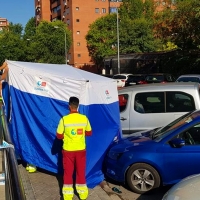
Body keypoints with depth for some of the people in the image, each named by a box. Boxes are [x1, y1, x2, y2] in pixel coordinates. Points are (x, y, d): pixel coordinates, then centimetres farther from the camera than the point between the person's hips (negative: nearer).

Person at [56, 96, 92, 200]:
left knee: (68, 172, 11)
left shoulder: (64, 119, -15)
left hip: (68, 150, -2)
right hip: (81, 150, 2)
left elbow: (59, 136, -8)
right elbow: (89, 133, 5)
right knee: (81, 171, 14)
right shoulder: (84, 118, -7)